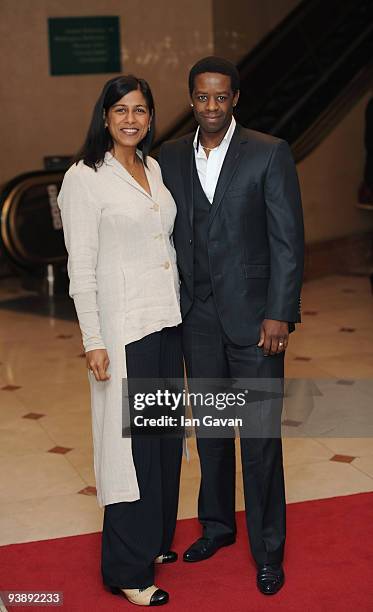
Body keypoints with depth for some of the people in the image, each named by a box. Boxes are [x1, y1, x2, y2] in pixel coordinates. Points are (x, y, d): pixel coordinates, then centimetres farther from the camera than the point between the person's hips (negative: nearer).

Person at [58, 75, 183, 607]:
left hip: (167, 321, 7)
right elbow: (80, 267, -13)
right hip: (123, 328, -7)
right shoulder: (85, 178, -10)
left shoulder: (154, 169, 10)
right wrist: (93, 341, -16)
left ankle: (155, 539, 32)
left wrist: (177, 308, 15)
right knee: (129, 441, -1)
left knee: (165, 436, 15)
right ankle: (128, 569, 11)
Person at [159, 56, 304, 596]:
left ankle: (268, 549, 15)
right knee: (209, 428, 16)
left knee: (260, 435, 1)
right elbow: (169, 235, 8)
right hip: (197, 318, 4)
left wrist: (279, 314, -14)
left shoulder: (269, 153, -6)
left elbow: (288, 240, -8)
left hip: (253, 315, -4)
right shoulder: (170, 157, 6)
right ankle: (217, 525, 34)